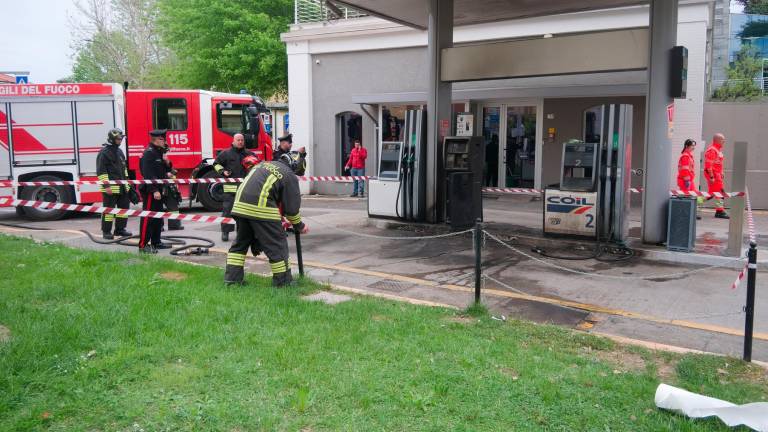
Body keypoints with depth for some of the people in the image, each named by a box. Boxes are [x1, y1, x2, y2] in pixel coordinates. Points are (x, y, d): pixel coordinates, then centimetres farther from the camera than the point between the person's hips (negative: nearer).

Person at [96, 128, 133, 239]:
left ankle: (120, 229, 21)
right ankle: (106, 231, 6)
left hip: (122, 187, 8)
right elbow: (101, 171, -15)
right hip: (111, 188, -8)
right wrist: (106, 186, -19)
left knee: (124, 206, 11)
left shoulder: (119, 151, 16)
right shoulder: (104, 152, -10)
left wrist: (126, 182, 21)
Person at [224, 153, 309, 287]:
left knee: (241, 242, 21)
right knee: (277, 245, 4)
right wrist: (299, 226, 22)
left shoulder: (262, 164, 27)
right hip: (261, 209, -7)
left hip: (240, 205, 7)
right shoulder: (289, 175, 8)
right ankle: (283, 282, 10)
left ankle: (231, 278, 24)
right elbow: (292, 207, 6)